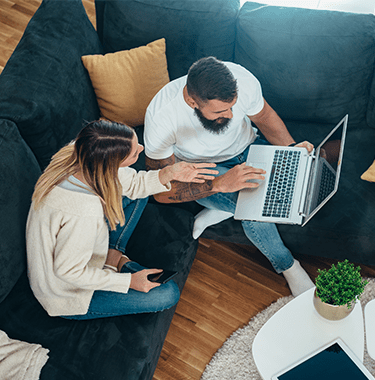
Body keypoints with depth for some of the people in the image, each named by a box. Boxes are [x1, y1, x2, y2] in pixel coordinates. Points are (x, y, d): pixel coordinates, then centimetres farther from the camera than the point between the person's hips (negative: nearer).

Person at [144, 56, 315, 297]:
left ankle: (222, 211, -8)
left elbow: (264, 116, -2)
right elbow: (162, 192, -29)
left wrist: (293, 148, -19)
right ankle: (287, 266, 0)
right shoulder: (161, 116, -34)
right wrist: (220, 184, -41)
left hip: (245, 149, 4)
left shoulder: (242, 79, -26)